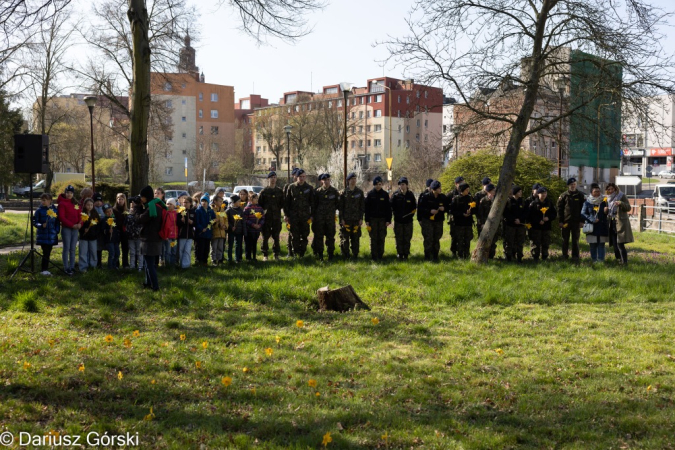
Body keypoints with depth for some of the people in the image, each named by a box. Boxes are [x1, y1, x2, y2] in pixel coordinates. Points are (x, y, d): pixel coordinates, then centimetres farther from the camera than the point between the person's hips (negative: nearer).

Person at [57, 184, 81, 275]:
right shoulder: (62, 203, -3)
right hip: (66, 228, -5)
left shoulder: (76, 203, 14)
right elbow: (61, 217, -11)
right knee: (67, 248, -3)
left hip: (75, 228, 5)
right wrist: (72, 225, -16)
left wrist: (80, 223, -7)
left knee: (73, 249, 8)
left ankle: (72, 267, 13)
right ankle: (66, 268, 0)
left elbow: (79, 215, 13)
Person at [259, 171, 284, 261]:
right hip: (266, 217, -2)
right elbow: (259, 204, 6)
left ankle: (276, 254, 13)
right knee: (265, 237, -2)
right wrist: (263, 211, -1)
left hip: (276, 217, 2)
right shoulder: (264, 191, 3)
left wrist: (277, 209, 4)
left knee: (276, 236, 5)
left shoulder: (279, 191, 10)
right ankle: (265, 255, 5)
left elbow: (282, 204, 15)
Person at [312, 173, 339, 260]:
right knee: (318, 236, 2)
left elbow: (338, 203, 14)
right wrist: (313, 215, 4)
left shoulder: (334, 191, 3)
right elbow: (314, 205, 7)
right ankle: (319, 255, 11)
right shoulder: (318, 191, 2)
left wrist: (332, 210, 9)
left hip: (330, 218, 0)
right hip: (319, 218, 0)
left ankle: (330, 254, 11)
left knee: (330, 237, 3)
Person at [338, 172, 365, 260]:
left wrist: (361, 218, 3)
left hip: (356, 219, 2)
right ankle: (345, 255, 6)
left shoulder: (360, 192, 8)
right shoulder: (344, 192, 2)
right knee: (345, 237, -2)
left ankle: (355, 254, 12)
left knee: (356, 238, 3)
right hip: (346, 219, -2)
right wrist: (341, 218, -5)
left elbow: (362, 206, 9)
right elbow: (340, 206, 2)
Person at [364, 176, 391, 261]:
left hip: (382, 219, 1)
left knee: (381, 238, 3)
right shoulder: (370, 194, 2)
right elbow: (367, 208, 2)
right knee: (373, 238, 0)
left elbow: (388, 208, 5)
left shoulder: (385, 194, 4)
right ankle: (374, 256, 3)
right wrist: (367, 220, -3)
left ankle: (380, 255, 12)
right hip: (372, 219, -1)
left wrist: (388, 220, -1)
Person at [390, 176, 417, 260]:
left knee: (407, 239, 6)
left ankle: (406, 254, 14)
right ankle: (400, 254, 12)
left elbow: (414, 207, 10)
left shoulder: (410, 195, 2)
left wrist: (411, 215, 0)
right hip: (398, 220, -1)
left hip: (408, 220, 1)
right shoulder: (395, 195, -3)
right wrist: (396, 215, -4)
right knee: (399, 238, 3)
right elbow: (391, 206, 2)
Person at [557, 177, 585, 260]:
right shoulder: (563, 195, 4)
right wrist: (560, 221, -4)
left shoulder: (580, 195, 6)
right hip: (565, 221, 0)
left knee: (575, 239, 5)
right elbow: (560, 209, 2)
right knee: (565, 239, 5)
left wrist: (582, 221, -1)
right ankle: (565, 255, 13)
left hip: (576, 221, 0)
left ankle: (575, 256, 10)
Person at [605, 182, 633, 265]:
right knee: (614, 244, 8)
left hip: (621, 223, -7)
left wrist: (621, 203, -26)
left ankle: (624, 261, -12)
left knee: (620, 243, -14)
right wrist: (606, 210, 0)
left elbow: (628, 208, -9)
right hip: (612, 223, 7)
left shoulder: (621, 196, -4)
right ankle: (618, 259, 20)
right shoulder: (608, 198, 15)